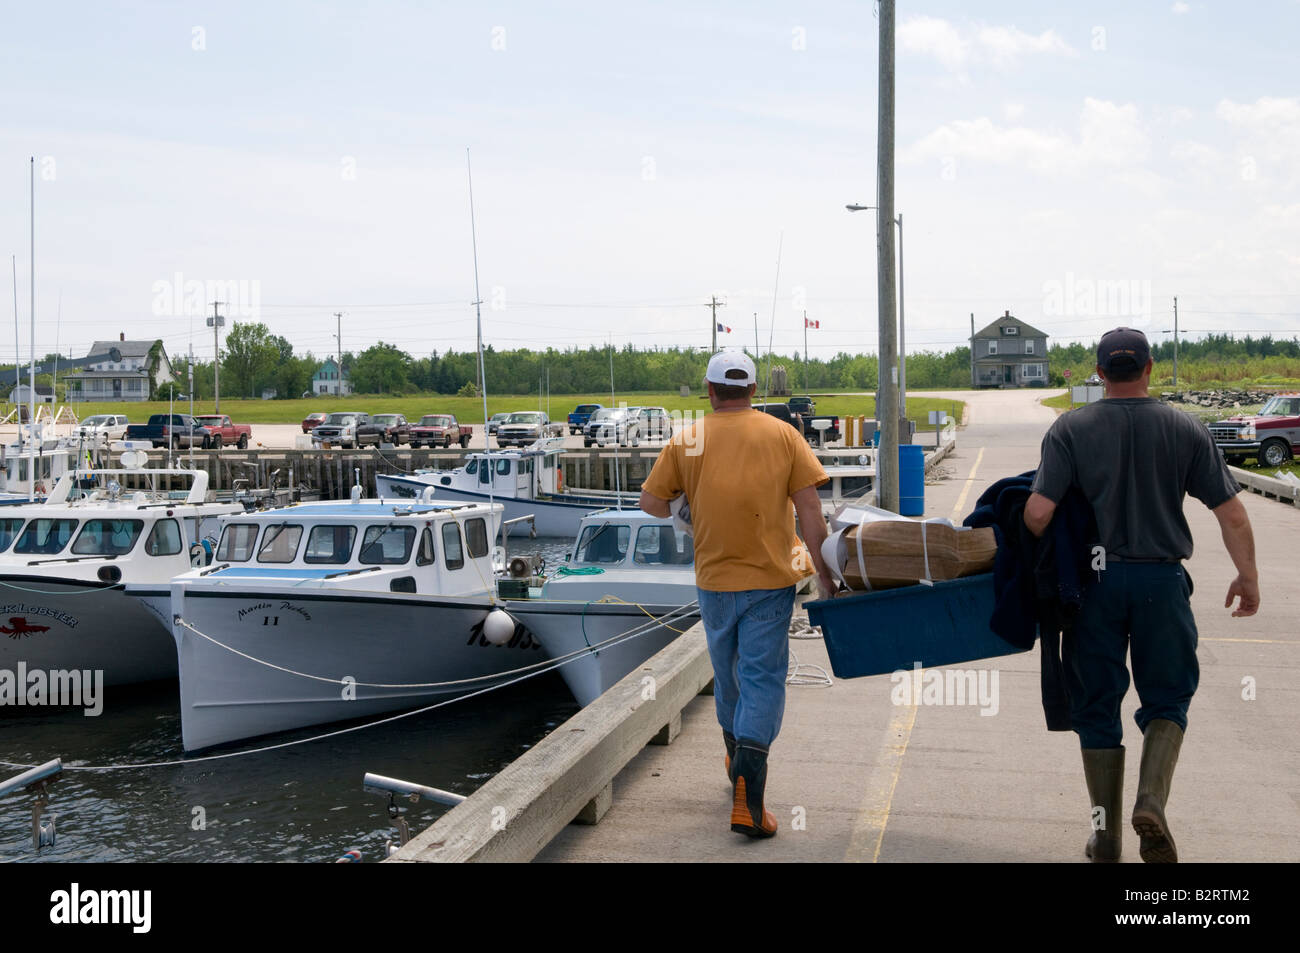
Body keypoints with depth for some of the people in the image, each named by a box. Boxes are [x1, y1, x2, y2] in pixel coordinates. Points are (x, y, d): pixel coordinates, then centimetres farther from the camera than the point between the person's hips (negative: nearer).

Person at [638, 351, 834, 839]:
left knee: (728, 675, 21)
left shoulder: (687, 440, 0)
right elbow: (810, 511, -5)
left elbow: (650, 501, 2)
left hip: (714, 581, 2)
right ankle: (747, 798, -13)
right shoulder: (783, 435, 0)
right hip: (771, 579, -2)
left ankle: (738, 760, 41)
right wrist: (825, 574, -1)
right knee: (763, 680, -1)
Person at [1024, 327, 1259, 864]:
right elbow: (1230, 512, 0)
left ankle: (1105, 833, 15)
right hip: (1161, 581, 0)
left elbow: (1038, 512, -14)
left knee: (1097, 704, 11)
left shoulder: (1070, 429, -5)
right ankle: (1151, 802, -8)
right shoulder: (1187, 430, -1)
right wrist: (1247, 577, 12)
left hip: (1094, 579, 0)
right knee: (1166, 699, 14)